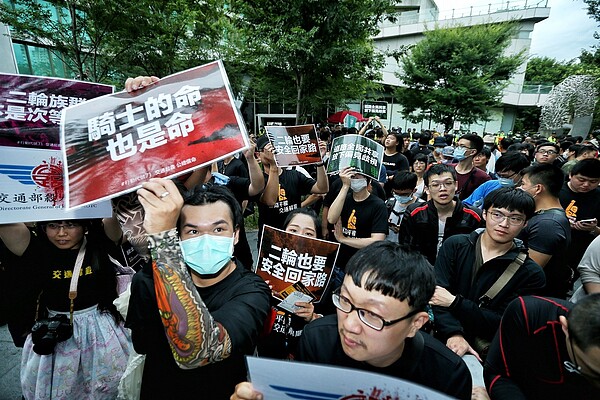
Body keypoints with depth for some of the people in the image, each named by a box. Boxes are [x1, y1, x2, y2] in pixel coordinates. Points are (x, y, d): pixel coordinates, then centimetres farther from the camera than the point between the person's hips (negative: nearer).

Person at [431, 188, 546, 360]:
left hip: (484, 352, 0)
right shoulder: (455, 245, 3)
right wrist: (453, 334, -22)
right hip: (442, 338, 1)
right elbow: (439, 292, -8)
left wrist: (455, 301, -14)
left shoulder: (531, 274, -1)